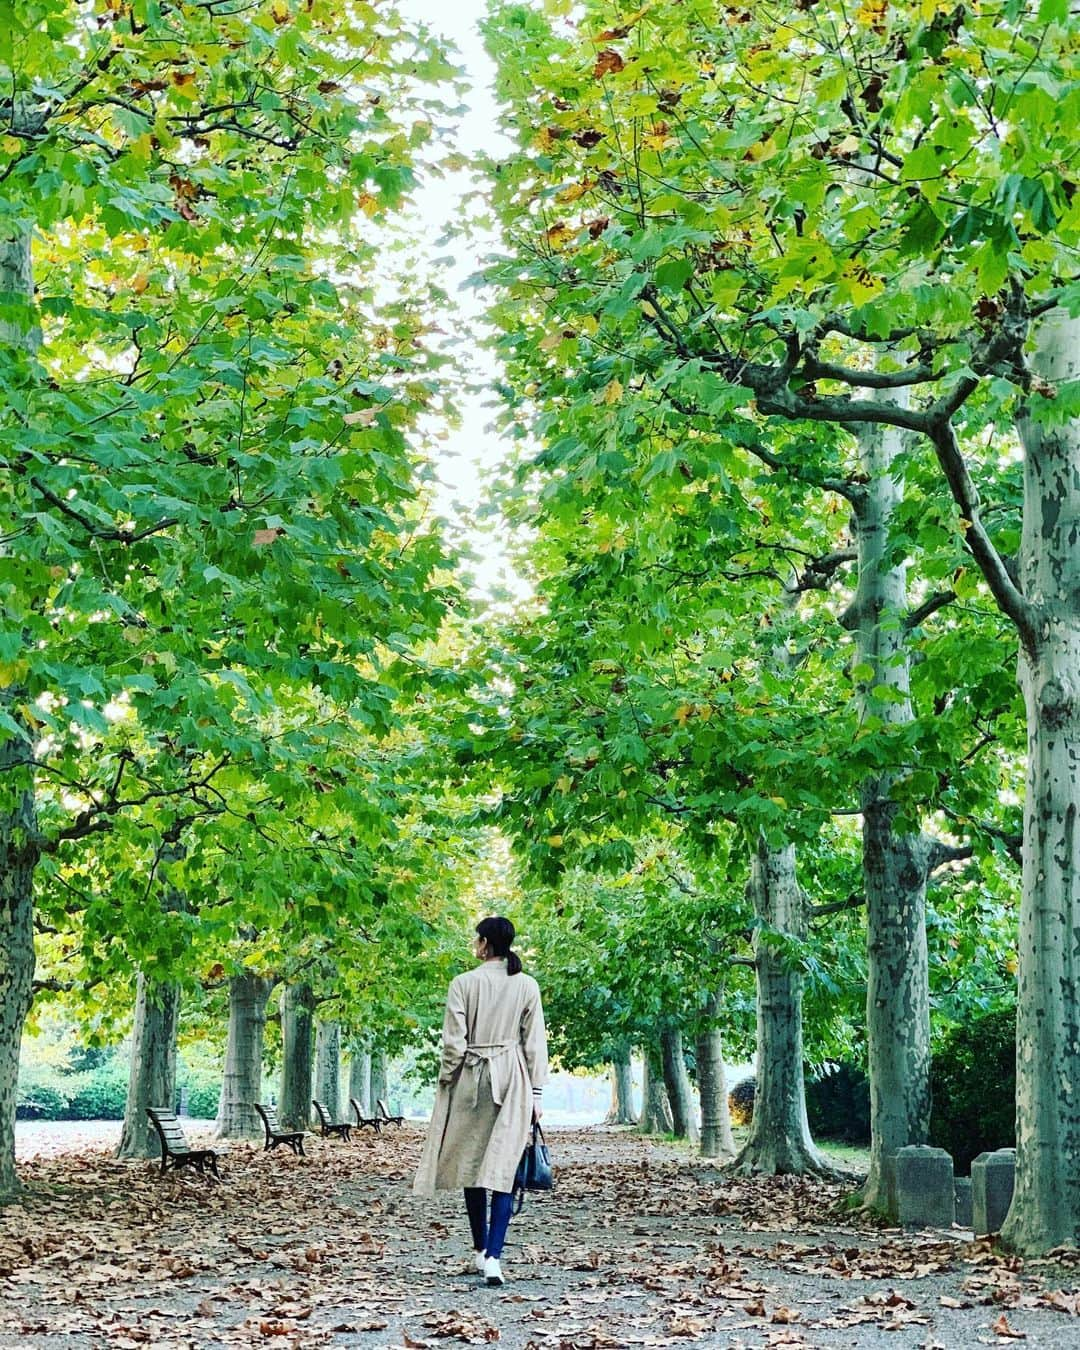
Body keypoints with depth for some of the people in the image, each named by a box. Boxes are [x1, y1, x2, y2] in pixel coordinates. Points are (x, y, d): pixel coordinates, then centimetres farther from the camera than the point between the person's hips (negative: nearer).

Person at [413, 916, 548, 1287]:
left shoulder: (463, 983, -5)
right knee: (503, 1169, -1)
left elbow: (453, 1043, -6)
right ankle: (493, 1257, -12)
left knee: (471, 1164, 13)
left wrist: (445, 1083, 5)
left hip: (471, 1078, -1)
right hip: (513, 1080, 1)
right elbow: (535, 1043, 2)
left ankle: (480, 1251, 22)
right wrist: (536, 1093, 7)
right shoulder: (527, 985, 1)